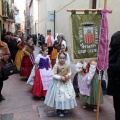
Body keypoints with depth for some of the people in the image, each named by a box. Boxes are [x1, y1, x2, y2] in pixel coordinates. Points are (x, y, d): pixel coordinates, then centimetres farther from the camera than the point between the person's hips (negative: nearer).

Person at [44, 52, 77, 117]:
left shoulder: (67, 65, -5)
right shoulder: (56, 66, -15)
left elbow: (70, 72, 6)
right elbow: (54, 75, -14)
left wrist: (68, 75, -15)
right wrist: (60, 77, -24)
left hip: (66, 82, 4)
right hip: (58, 83, -4)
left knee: (68, 95, 13)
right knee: (59, 96, 4)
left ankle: (65, 108, 35)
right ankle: (59, 110, 21)